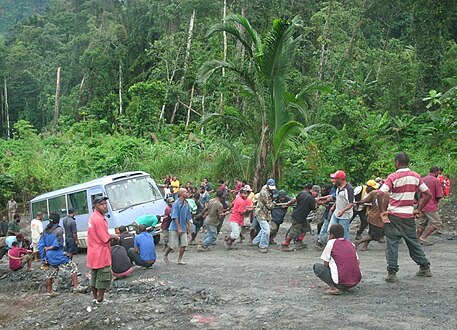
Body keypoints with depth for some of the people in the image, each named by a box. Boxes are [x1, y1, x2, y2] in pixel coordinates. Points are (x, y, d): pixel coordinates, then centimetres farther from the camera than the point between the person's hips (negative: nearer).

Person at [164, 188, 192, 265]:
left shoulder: (187, 204, 7)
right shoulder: (176, 204, -13)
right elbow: (175, 217, -16)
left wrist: (189, 227, 12)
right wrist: (179, 228, -20)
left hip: (183, 228, 6)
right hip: (175, 228, -6)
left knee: (184, 244, -3)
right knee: (173, 245, -1)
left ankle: (180, 259, 10)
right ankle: (165, 255, 25)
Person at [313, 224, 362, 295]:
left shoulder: (331, 243, -1)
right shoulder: (351, 244, 14)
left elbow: (326, 264, 2)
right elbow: (357, 262, 17)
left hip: (341, 281, -7)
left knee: (316, 267, 10)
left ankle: (334, 288, -5)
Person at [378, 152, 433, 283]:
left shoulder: (393, 177, -12)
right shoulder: (415, 176, 2)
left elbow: (380, 194, -23)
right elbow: (428, 194, 6)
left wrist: (382, 211, -13)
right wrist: (419, 210, 12)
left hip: (393, 215, -4)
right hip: (409, 215, 4)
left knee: (392, 244, 2)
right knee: (413, 241, 18)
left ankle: (392, 273, 1)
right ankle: (425, 267, 26)